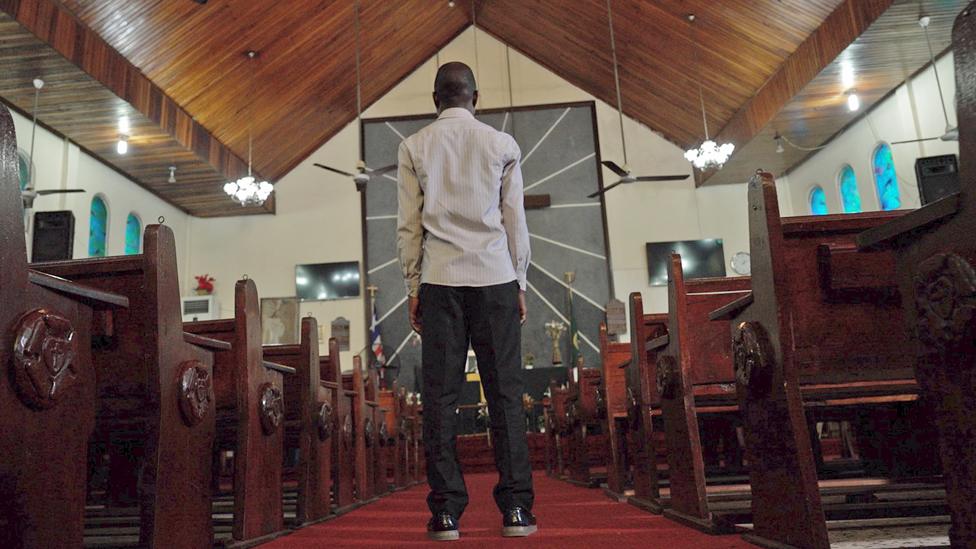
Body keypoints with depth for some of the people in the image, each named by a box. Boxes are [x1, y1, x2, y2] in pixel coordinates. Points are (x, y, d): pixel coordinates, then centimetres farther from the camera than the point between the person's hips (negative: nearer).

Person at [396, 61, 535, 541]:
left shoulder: (414, 147, 8)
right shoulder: (502, 144, 7)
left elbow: (408, 225, 5)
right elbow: (514, 219, 7)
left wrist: (413, 287, 10)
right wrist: (519, 283, 12)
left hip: (439, 278, 0)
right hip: (495, 276, 0)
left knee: (440, 394, 1)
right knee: (504, 392, 2)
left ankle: (446, 512, 2)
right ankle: (515, 509, 3)